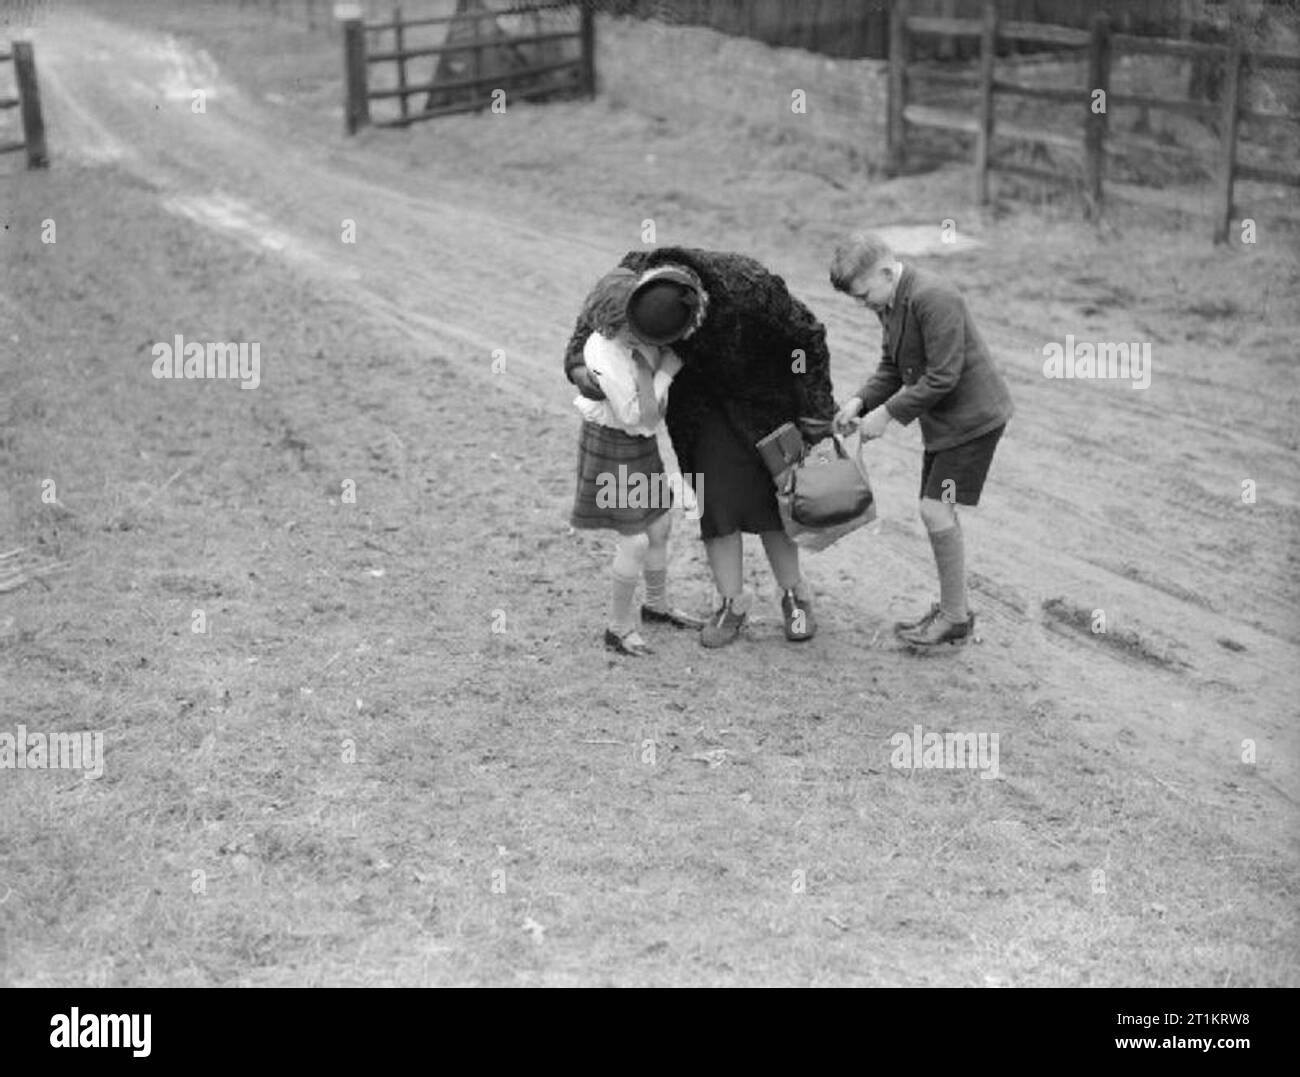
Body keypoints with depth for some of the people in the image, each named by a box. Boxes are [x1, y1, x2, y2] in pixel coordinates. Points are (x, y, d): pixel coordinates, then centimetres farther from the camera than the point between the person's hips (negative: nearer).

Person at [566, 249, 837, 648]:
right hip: (699, 404, 3)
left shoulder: (749, 288, -37)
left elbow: (807, 337, -22)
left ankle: (794, 594, 19)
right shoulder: (634, 273, -25)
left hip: (757, 398, -3)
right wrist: (577, 364, -24)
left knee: (767, 498, 0)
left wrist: (818, 412, -19)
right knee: (715, 501, -1)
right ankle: (732, 603, 12)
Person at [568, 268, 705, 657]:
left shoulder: (641, 340, -8)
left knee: (660, 525, 17)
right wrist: (656, 369, -25)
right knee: (635, 540, -6)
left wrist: (652, 359, -12)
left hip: (639, 443, 8)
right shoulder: (606, 360, -29)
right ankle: (620, 627, 10)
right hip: (611, 446, -8)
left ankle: (657, 605, 38)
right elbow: (642, 420, -27)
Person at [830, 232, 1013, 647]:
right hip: (942, 420, 10)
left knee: (936, 509, -11)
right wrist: (861, 401, -3)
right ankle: (951, 609, 23)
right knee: (936, 511, 11)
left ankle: (956, 617, 1)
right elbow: (892, 367, 14)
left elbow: (942, 376, -25)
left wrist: (888, 413, -20)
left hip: (971, 416, -10)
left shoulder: (933, 298, -24)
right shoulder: (890, 304, 7)